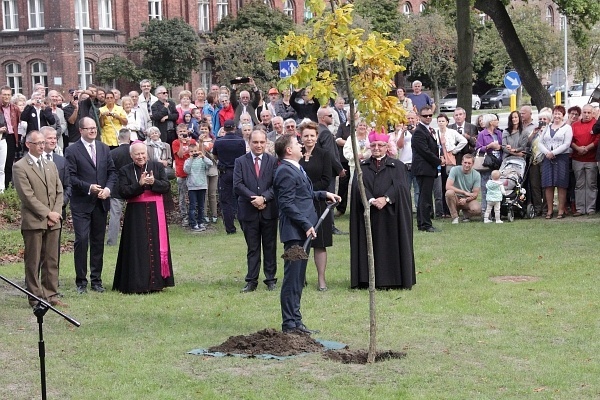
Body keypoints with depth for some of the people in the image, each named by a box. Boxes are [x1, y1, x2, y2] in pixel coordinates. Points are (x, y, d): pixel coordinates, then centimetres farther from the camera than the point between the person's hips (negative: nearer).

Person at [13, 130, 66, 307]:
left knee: (52, 261, 8)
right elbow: (27, 196, -12)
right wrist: (47, 213, -13)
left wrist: (55, 213, -2)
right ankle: (35, 298, 5)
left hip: (52, 222, 6)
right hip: (33, 222, -6)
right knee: (33, 262, 0)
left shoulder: (51, 165, 17)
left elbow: (59, 191, 14)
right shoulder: (20, 167, -5)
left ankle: (51, 295, 14)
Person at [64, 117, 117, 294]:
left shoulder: (104, 148, 11)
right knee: (81, 240, -8)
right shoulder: (72, 150, -5)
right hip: (81, 203, -5)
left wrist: (108, 188, -7)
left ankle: (96, 280, 17)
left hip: (101, 202, 5)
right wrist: (89, 187, -19)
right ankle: (81, 281, 0)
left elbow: (112, 172, 10)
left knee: (98, 241, 9)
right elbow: (71, 177, -9)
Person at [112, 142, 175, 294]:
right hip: (135, 214, -1)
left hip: (155, 212, 1)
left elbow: (167, 187, 2)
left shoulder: (157, 167, 7)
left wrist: (154, 182, -16)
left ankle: (156, 281, 8)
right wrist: (139, 184, -18)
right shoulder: (125, 171, 4)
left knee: (156, 246, 2)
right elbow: (123, 192, -6)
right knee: (138, 249, -3)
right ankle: (137, 283, 0)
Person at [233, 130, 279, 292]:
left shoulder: (273, 161, 3)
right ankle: (251, 281, 10)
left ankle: (271, 279, 15)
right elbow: (237, 184, -6)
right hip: (248, 211, 0)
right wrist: (253, 198, -16)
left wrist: (264, 198, -18)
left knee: (270, 247, 7)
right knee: (252, 248, 6)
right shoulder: (240, 161, 3)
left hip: (269, 210, 0)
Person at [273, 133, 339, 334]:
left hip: (302, 231, 11)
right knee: (292, 277, -6)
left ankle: (294, 320, 21)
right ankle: (290, 323, -2)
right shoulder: (286, 171, -15)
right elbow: (287, 204, -20)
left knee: (297, 278, 14)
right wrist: (306, 225, -22)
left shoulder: (295, 169, 17)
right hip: (294, 231, -11)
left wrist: (324, 195, 18)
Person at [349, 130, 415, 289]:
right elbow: (358, 186, -3)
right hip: (367, 214, 1)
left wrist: (386, 199, -20)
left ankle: (391, 279, 3)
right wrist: (371, 200, -19)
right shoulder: (362, 166, 12)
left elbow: (400, 186, -6)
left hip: (390, 214, -1)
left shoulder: (397, 166, 8)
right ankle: (368, 279, 3)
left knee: (390, 245, -1)